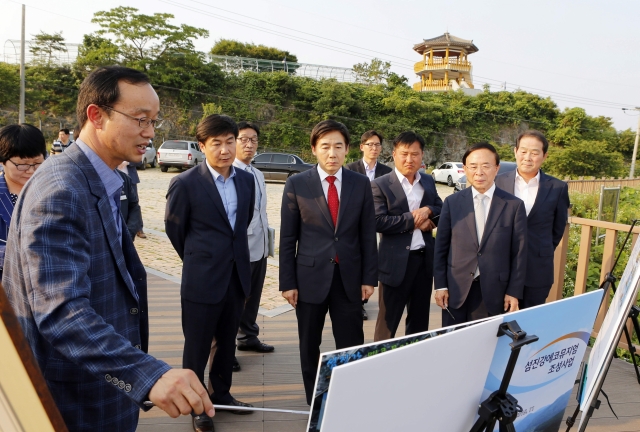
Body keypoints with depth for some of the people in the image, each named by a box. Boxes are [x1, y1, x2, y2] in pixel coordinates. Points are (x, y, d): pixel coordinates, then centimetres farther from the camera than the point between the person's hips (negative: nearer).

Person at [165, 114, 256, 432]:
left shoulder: (247, 180, 1)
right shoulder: (185, 183, -13)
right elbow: (174, 228, 0)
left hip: (238, 276, 5)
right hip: (202, 280, -5)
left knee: (227, 343, 20)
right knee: (197, 347, 11)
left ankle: (221, 392, 40)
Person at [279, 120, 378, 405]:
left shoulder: (361, 184, 1)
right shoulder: (296, 184, -4)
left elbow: (368, 235, 4)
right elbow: (287, 239, -2)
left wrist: (369, 277, 1)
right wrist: (288, 282, -4)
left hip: (349, 277, 1)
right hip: (310, 277, 0)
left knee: (352, 346, 6)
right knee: (309, 347, 13)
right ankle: (314, 403, 31)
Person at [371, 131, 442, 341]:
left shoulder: (428, 181, 11)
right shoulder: (381, 185, -7)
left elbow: (443, 212, 11)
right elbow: (378, 222, -17)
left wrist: (428, 211, -10)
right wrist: (413, 220, -16)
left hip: (425, 259, 6)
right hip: (396, 261, -5)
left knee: (420, 319, 17)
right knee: (388, 321, 4)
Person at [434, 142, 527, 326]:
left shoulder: (514, 205, -2)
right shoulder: (452, 202, 0)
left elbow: (519, 253, 0)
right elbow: (441, 247, 3)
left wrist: (514, 292, -1)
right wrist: (440, 285, 1)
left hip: (494, 291, -1)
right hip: (456, 289, 1)